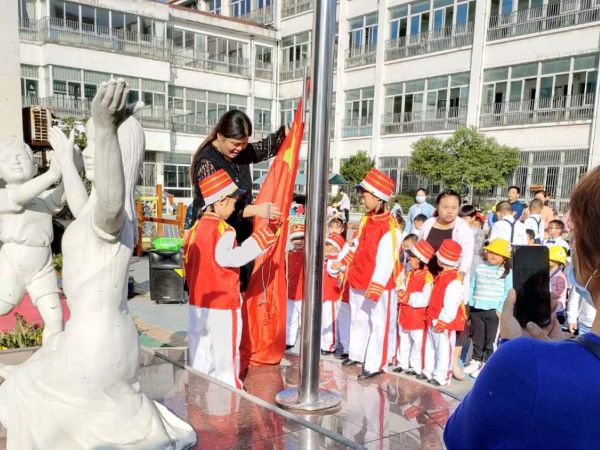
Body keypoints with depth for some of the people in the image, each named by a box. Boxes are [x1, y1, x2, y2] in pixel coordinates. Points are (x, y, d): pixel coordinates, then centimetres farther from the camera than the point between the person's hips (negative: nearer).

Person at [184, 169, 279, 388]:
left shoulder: (197, 227, 7)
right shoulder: (222, 229, -16)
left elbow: (188, 259, 13)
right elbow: (230, 257, -31)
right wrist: (263, 236, -32)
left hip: (197, 304, 8)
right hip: (222, 305, -8)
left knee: (201, 353, 16)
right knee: (225, 353, 3)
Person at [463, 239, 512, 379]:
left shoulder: (506, 272, -3)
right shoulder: (479, 268, 5)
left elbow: (507, 293, -5)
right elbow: (472, 287, 9)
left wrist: (500, 309, -11)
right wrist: (470, 304, 4)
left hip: (493, 310, -3)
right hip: (476, 309, 3)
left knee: (490, 338, 5)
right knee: (477, 337, 14)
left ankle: (486, 364, 15)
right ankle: (476, 361, 27)